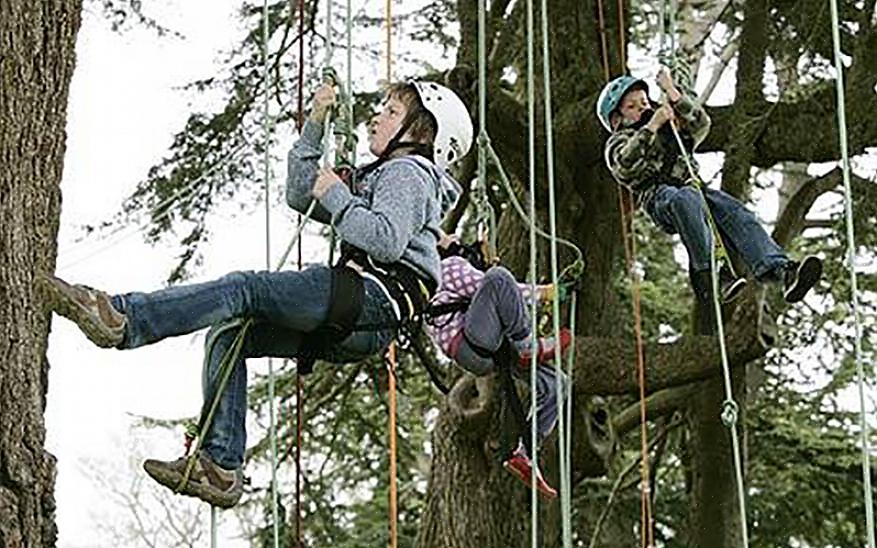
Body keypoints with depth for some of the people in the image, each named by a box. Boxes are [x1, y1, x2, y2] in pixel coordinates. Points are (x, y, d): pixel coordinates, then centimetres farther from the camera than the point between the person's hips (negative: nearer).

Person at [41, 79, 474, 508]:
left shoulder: (410, 172, 4)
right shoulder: (381, 177, 36)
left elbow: (386, 241, -16)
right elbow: (301, 196, 35)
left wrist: (336, 196, -6)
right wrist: (315, 125, 28)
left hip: (377, 296, -10)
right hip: (349, 329, 10)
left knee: (244, 288, -22)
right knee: (227, 333, 0)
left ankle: (124, 318, -34)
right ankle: (219, 468, -9)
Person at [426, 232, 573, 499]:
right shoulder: (450, 265, 9)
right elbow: (490, 287, -4)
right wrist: (540, 292, 0)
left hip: (489, 355, 9)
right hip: (468, 344, -9)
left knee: (555, 385, 2)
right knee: (498, 276, -27)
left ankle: (522, 454, -3)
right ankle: (528, 347, -25)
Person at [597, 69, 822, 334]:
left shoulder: (672, 129, 38)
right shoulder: (618, 142, 22)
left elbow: (701, 124, 18)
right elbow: (625, 167, -3)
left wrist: (673, 94, 11)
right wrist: (651, 126, -6)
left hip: (693, 189, 4)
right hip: (658, 195, -4)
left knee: (735, 213, -26)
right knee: (686, 199, -41)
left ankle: (782, 272, -48)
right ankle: (713, 276, -53)